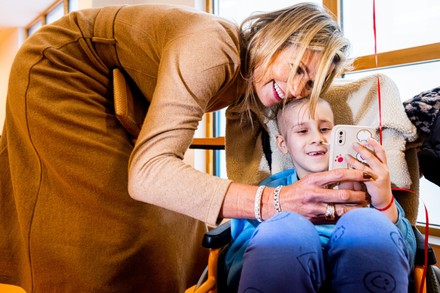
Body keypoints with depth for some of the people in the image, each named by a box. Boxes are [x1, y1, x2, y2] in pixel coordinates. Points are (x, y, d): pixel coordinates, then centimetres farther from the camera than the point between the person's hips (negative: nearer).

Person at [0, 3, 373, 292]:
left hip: (121, 96, 8)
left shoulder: (253, 77, -7)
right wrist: (274, 202, -50)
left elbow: (242, 167, -3)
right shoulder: (212, 51, -34)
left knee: (164, 218, 7)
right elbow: (147, 172, -43)